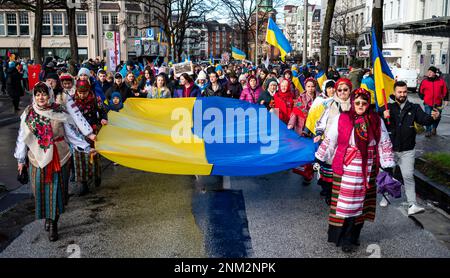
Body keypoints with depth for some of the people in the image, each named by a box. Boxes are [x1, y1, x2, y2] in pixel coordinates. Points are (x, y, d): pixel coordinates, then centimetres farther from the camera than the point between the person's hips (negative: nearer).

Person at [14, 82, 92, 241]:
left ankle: (53, 224, 9)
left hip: (59, 158, -1)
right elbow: (22, 137, 6)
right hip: (38, 159, 1)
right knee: (41, 191, 5)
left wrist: (86, 148, 0)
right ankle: (47, 218, 26)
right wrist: (21, 159, 9)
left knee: (56, 191, 0)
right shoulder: (29, 114, 0)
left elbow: (70, 133, 3)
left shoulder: (59, 112, -2)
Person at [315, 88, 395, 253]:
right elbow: (329, 140, 2)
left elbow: (384, 144, 9)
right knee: (343, 202, 1)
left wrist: (388, 165, 7)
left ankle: (352, 237, 24)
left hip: (367, 170, 2)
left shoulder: (377, 121, 3)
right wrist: (319, 158, 6)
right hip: (344, 168, -2)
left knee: (359, 202, 10)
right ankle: (341, 237, 14)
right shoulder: (341, 119, -4)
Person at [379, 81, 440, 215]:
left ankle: (412, 205, -4)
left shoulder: (414, 108, -1)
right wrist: (383, 117, -36)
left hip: (407, 151, 0)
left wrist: (433, 117, -33)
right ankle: (386, 196, 38)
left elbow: (424, 119, -10)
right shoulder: (387, 107, -6)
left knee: (408, 176, -5)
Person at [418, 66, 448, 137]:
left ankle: (434, 129, 35)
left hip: (438, 104, 1)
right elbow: (420, 91, 10)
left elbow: (445, 91, 6)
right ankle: (428, 131, 7)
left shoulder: (441, 81, -2)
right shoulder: (424, 81, -3)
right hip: (427, 103, -1)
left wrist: (446, 100, 3)